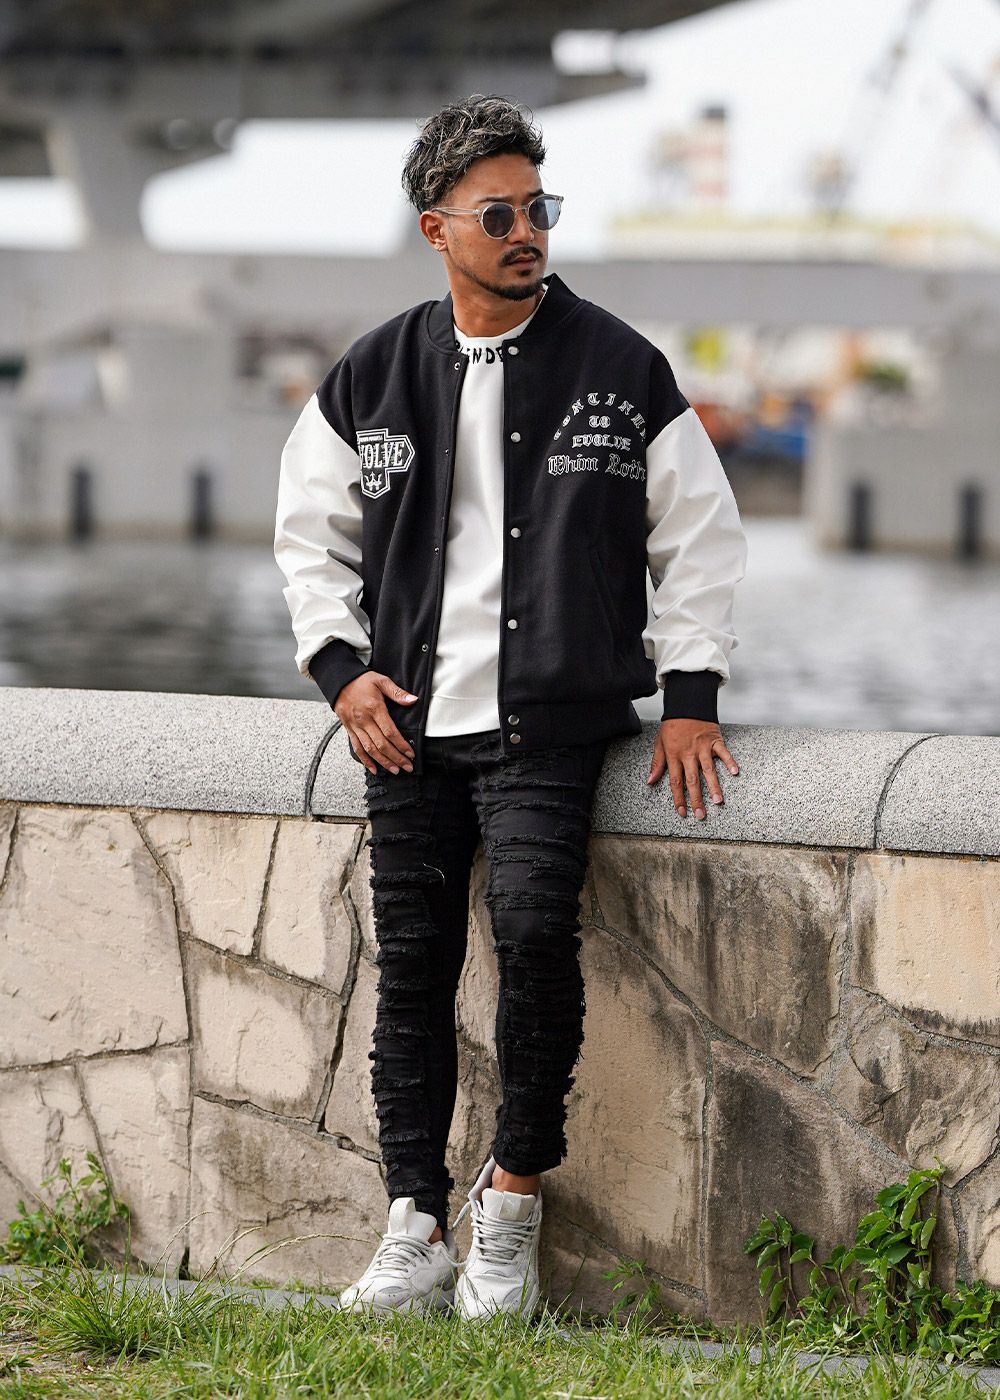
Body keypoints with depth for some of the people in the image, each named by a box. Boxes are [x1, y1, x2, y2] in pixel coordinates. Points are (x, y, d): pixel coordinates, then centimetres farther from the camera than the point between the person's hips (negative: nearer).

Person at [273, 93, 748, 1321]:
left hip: (548, 722, -3)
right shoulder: (373, 378, 7)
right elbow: (311, 531, 17)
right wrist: (342, 665, 4)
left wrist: (690, 691, -1)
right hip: (407, 723, 3)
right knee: (412, 966, 2)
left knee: (536, 932, -21)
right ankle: (416, 1236, 8)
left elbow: (701, 534, 7)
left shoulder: (620, 370, 1)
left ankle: (515, 1193, -2)